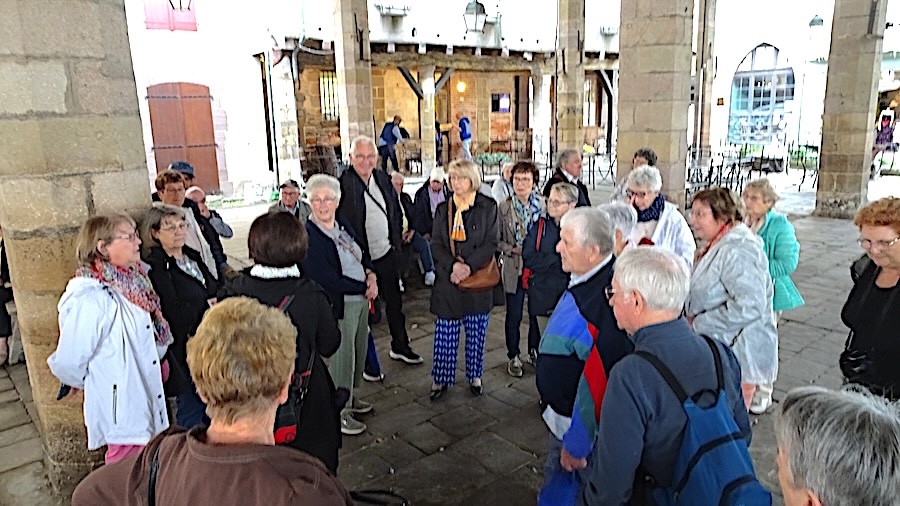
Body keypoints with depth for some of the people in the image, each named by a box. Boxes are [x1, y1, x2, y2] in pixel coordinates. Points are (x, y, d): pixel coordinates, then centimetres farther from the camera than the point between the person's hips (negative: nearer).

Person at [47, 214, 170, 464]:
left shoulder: (130, 282, 3)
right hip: (123, 412, -8)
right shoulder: (89, 298, -23)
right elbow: (68, 364, -19)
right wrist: (91, 384, -1)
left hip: (145, 404, 8)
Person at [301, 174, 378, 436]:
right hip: (339, 307, -8)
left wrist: (371, 275, -6)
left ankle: (350, 398, 42)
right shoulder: (308, 236, -20)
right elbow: (329, 281, -23)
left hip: (361, 301, 8)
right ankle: (339, 413, 24)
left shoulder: (342, 225, 5)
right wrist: (365, 287, -16)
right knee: (341, 358, 6)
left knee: (358, 353, 21)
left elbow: (363, 254, 15)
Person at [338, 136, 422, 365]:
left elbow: (396, 211, 16)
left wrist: (396, 239, 9)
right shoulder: (342, 183, -16)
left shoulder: (384, 179, 5)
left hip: (387, 254, 6)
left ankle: (400, 346, 39)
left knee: (394, 302, 19)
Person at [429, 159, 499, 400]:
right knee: (445, 331, 5)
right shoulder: (443, 209, 7)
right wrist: (453, 265, -15)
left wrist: (469, 266, -17)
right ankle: (441, 378, 18)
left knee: (476, 331, 8)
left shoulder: (488, 207, -1)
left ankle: (475, 376, 26)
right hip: (447, 279, 2)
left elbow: (491, 243, -6)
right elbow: (435, 245, 2)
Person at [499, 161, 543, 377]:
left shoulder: (543, 205, -2)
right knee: (513, 315, 7)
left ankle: (535, 349, 33)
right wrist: (513, 249, -14)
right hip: (514, 268, -1)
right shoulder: (504, 207, -2)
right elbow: (497, 240, 0)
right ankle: (513, 357, 24)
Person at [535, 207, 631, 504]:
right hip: (562, 416, 9)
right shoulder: (585, 281, -2)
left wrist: (576, 443, -20)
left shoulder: (606, 301, -33)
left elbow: (597, 379, -30)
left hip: (585, 425, -8)